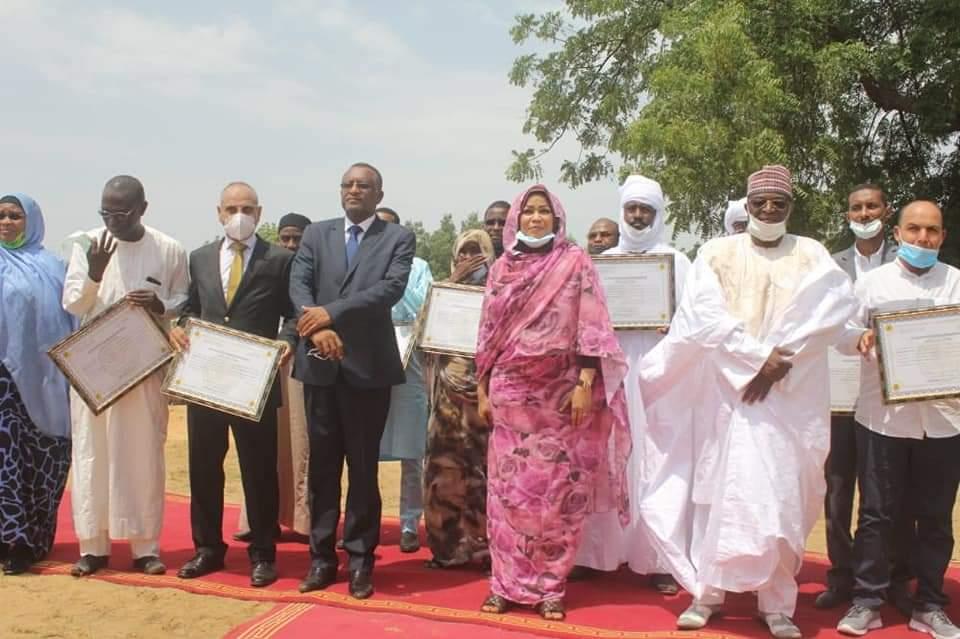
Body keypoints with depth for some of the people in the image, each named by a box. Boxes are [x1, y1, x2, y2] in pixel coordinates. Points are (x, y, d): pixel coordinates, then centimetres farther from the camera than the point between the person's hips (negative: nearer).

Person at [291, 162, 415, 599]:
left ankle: (360, 560, 16)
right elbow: (298, 285, 0)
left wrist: (331, 313, -19)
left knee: (363, 467, 5)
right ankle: (322, 556, 20)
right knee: (322, 464, 9)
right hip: (319, 364, 3)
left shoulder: (398, 238, 3)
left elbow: (391, 289, -13)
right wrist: (316, 328, -19)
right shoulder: (316, 234, 11)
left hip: (368, 365, -3)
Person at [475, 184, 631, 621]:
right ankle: (507, 582, 14)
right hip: (510, 393, 3)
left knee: (557, 491, 2)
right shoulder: (502, 267, 9)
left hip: (560, 392, -2)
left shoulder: (576, 262, 1)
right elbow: (488, 333, 11)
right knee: (507, 488, 3)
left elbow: (591, 328, -5)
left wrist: (585, 385, -13)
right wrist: (482, 391, 8)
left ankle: (550, 586, 14)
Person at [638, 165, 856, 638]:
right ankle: (707, 591, 12)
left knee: (782, 498, 2)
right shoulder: (717, 253, 6)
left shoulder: (812, 255, 8)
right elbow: (705, 315, -8)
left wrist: (781, 362, -16)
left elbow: (832, 311, -7)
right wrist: (757, 357, -16)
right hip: (728, 389, -1)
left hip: (792, 397, 1)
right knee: (720, 492, 0)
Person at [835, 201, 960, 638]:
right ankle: (866, 601, 13)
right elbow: (845, 328, 2)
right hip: (883, 414, -1)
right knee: (877, 513, 3)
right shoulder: (873, 281, 6)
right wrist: (860, 339, -20)